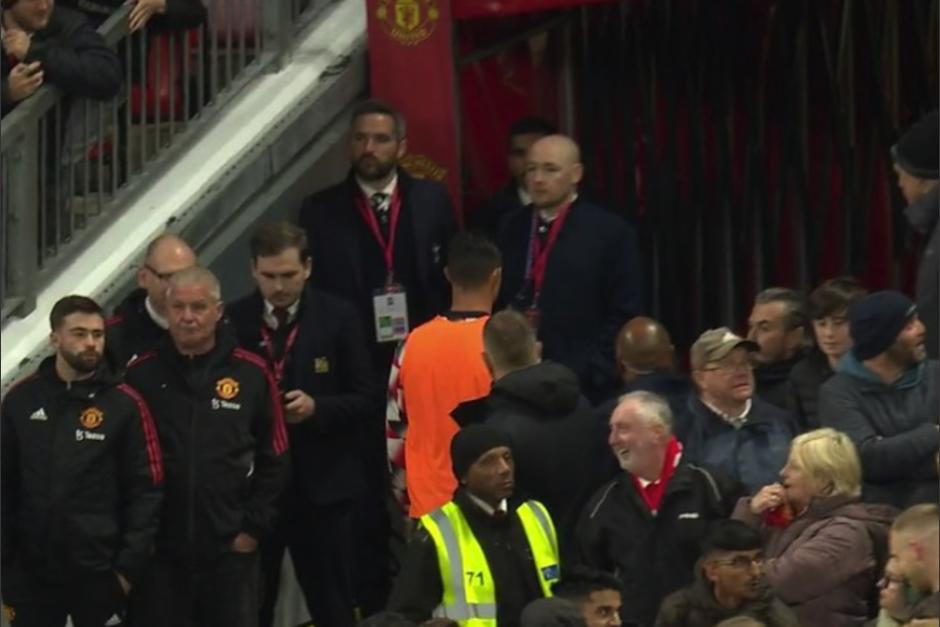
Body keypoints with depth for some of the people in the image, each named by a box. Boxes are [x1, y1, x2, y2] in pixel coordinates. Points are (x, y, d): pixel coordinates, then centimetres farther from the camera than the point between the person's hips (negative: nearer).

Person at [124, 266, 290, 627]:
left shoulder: (251, 374, 1)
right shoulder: (141, 375, 0)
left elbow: (274, 459, 5)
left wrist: (254, 527, -1)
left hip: (231, 547, 0)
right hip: (158, 547, 0)